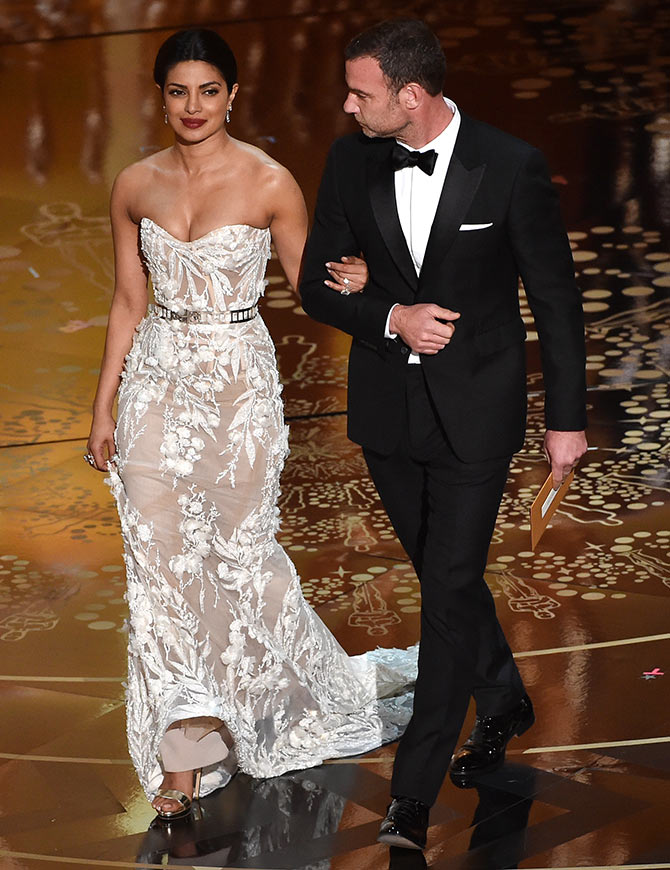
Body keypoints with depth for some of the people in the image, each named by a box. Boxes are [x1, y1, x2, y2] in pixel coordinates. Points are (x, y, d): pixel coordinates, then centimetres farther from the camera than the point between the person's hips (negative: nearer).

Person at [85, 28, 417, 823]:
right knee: (160, 560, -2)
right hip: (158, 384, 3)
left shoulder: (270, 183, -7)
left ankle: (320, 691, 33)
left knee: (241, 554, 5)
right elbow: (128, 301, 10)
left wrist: (348, 282, -20)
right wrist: (103, 407, 10)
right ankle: (183, 756, 4)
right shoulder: (135, 187, 3)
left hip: (239, 384, -3)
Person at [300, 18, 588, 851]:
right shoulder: (351, 162, -3)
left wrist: (567, 419, -2)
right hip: (387, 408, 4)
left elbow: (555, 296, -5)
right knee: (441, 574, 18)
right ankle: (502, 702, 43)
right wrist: (392, 319, -17)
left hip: (475, 413, -4)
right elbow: (318, 283, 3)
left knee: (449, 590, -5)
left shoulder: (510, 166, -13)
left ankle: (414, 791, 1)